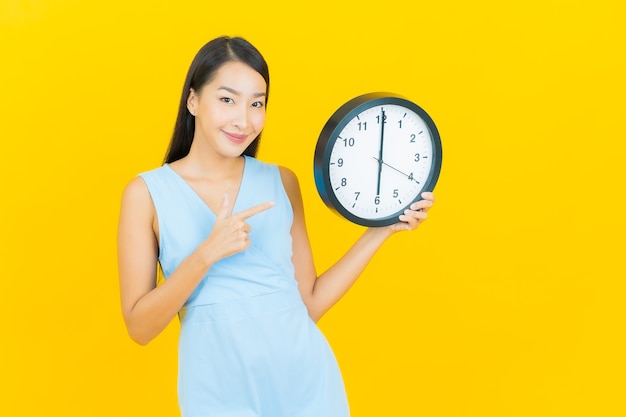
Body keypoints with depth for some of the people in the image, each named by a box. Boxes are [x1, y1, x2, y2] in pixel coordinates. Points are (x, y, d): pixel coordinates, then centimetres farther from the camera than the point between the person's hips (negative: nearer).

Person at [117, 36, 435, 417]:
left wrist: (379, 231, -2)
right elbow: (140, 327, -9)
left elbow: (308, 303, 3)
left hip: (308, 381, 2)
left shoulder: (282, 182, 2)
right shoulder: (147, 192, -5)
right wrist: (207, 254, -21)